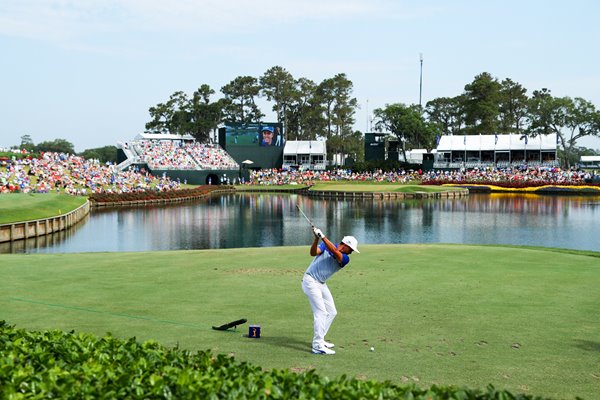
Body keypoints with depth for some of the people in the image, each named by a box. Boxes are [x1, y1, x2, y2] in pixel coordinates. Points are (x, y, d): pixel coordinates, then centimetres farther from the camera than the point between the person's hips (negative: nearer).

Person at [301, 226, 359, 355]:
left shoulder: (345, 259, -1)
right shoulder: (325, 245, -6)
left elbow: (335, 252, -21)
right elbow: (313, 253, -21)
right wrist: (316, 239, -38)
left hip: (321, 284, 7)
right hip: (310, 280, -7)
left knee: (331, 312, 11)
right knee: (321, 312, -15)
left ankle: (319, 339, 23)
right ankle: (318, 346, -17)